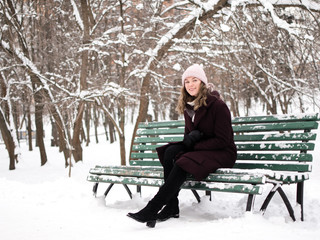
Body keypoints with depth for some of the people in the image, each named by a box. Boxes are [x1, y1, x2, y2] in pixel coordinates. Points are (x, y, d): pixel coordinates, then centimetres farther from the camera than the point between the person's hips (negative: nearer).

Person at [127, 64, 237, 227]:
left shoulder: (217, 105, -14)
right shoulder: (188, 107, 8)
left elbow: (222, 140, -15)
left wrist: (195, 145, -19)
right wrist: (190, 139, -8)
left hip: (222, 153, -7)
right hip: (197, 149, 7)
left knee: (183, 163, -31)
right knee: (170, 152, -22)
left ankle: (151, 210, -29)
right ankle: (171, 207, -24)